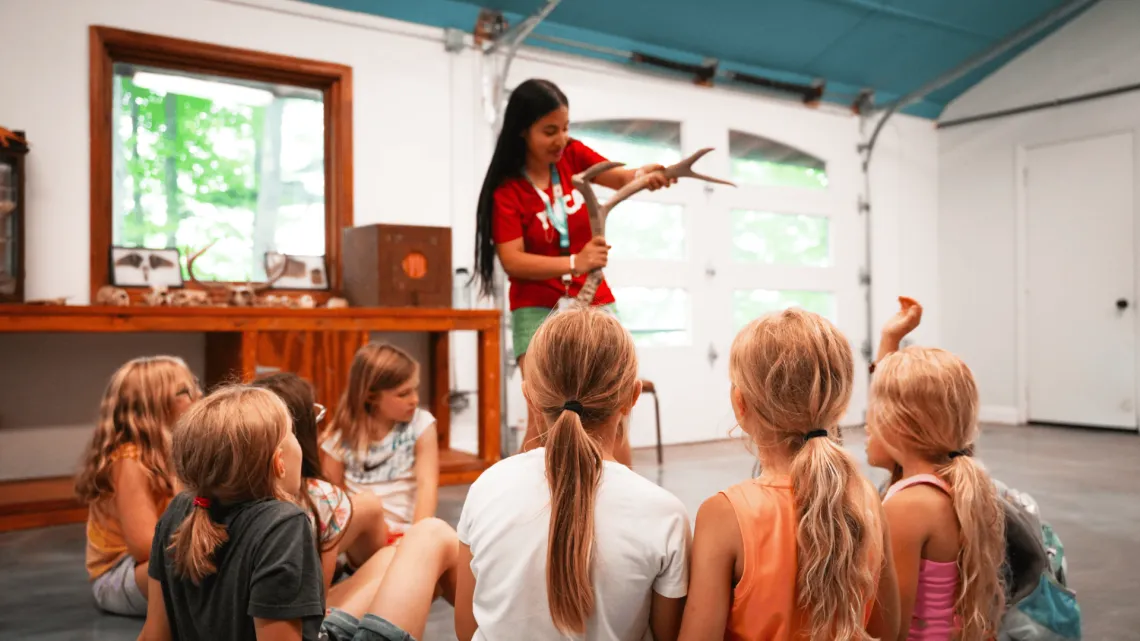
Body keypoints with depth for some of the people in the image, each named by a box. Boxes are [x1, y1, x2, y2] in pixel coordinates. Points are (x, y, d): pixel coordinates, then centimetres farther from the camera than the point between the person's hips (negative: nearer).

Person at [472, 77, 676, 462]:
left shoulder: (572, 155, -1)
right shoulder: (506, 189, -12)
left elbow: (622, 179, 4)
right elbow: (512, 261, -19)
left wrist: (643, 175, -19)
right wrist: (575, 263, -31)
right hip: (539, 309, -4)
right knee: (543, 421, -12)